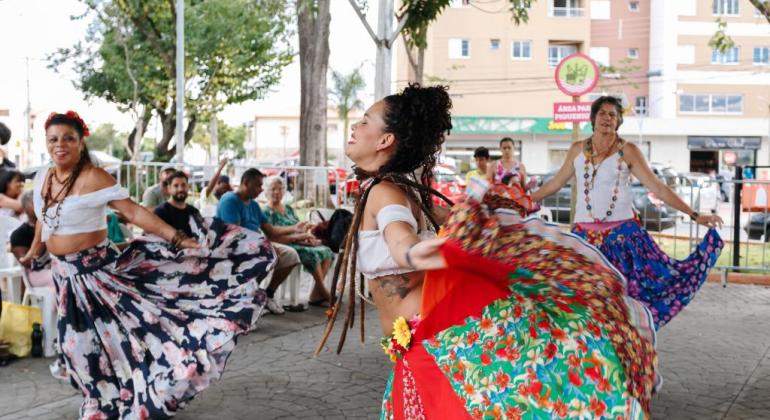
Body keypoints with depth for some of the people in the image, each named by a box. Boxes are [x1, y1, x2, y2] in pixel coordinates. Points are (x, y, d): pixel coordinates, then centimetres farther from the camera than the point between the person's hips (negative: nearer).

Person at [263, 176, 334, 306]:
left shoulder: (288, 208, 21)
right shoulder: (267, 212, -1)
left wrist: (309, 237, -4)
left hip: (300, 244, 7)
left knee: (326, 251, -16)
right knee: (312, 254, -31)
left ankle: (316, 294, -20)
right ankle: (324, 293, -20)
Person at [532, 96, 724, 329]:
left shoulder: (628, 150, 0)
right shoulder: (577, 150, 8)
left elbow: (658, 188, -2)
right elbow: (555, 183, 18)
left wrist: (694, 215, -8)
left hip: (622, 231, -2)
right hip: (584, 232, 2)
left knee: (624, 291, -5)